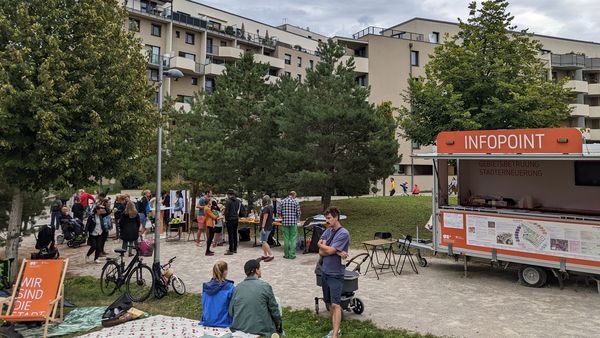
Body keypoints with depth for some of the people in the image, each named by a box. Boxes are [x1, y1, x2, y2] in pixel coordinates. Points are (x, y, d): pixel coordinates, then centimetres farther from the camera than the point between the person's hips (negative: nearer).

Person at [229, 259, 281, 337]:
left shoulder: (237, 287, -1)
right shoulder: (265, 286, -13)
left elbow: (231, 311, 3)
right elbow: (274, 309, -5)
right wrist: (278, 323, 13)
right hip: (260, 329, -5)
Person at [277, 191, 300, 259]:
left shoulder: (282, 201, 3)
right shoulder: (296, 202, -3)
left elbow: (279, 212, 2)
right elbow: (298, 213, -2)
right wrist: (297, 219, 17)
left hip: (285, 222, 2)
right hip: (293, 222, -2)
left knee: (286, 238, 9)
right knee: (293, 239, 4)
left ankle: (286, 254, 13)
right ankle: (292, 254, 3)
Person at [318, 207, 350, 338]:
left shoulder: (343, 233, -14)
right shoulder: (328, 231, 6)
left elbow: (329, 250, -19)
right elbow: (321, 252, -2)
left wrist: (322, 245, 0)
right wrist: (337, 252, -15)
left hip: (335, 274, -7)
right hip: (324, 272, 7)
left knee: (335, 304, -10)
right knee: (329, 303, 14)